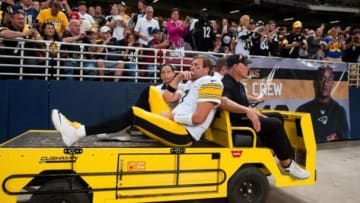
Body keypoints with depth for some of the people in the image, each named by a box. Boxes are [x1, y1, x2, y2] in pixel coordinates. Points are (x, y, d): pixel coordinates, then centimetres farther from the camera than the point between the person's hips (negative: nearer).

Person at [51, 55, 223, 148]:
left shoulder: (210, 83, -5)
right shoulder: (193, 84, 24)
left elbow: (198, 118, -18)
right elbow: (167, 98, 21)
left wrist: (172, 116, -10)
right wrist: (178, 78, 13)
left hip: (184, 135, -9)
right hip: (176, 125, 9)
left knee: (133, 113, -19)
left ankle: (79, 132, -18)